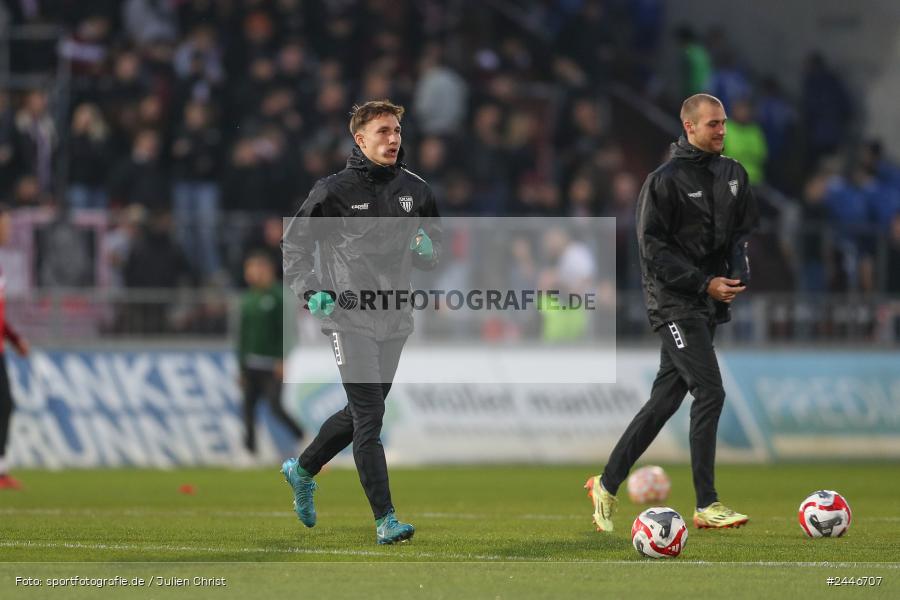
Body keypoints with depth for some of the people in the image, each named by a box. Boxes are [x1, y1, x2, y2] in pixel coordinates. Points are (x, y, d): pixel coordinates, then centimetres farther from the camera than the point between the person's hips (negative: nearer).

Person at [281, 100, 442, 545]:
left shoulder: (415, 190, 7)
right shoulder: (334, 190, -7)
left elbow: (434, 247, 19)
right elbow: (294, 243, 2)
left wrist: (426, 250, -5)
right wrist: (309, 290, -13)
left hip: (395, 320, 6)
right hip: (350, 319, -6)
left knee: (360, 413, 17)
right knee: (369, 417, -12)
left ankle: (301, 470, 41)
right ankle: (385, 520, -12)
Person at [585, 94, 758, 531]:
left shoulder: (733, 174, 11)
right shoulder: (666, 180, -11)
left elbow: (743, 231, 18)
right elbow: (654, 248, -13)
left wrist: (738, 274, -2)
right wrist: (705, 283, -18)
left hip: (709, 303, 7)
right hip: (674, 302, -7)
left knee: (666, 399, 10)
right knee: (710, 392, -15)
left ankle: (607, 484, 20)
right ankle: (706, 504, -11)